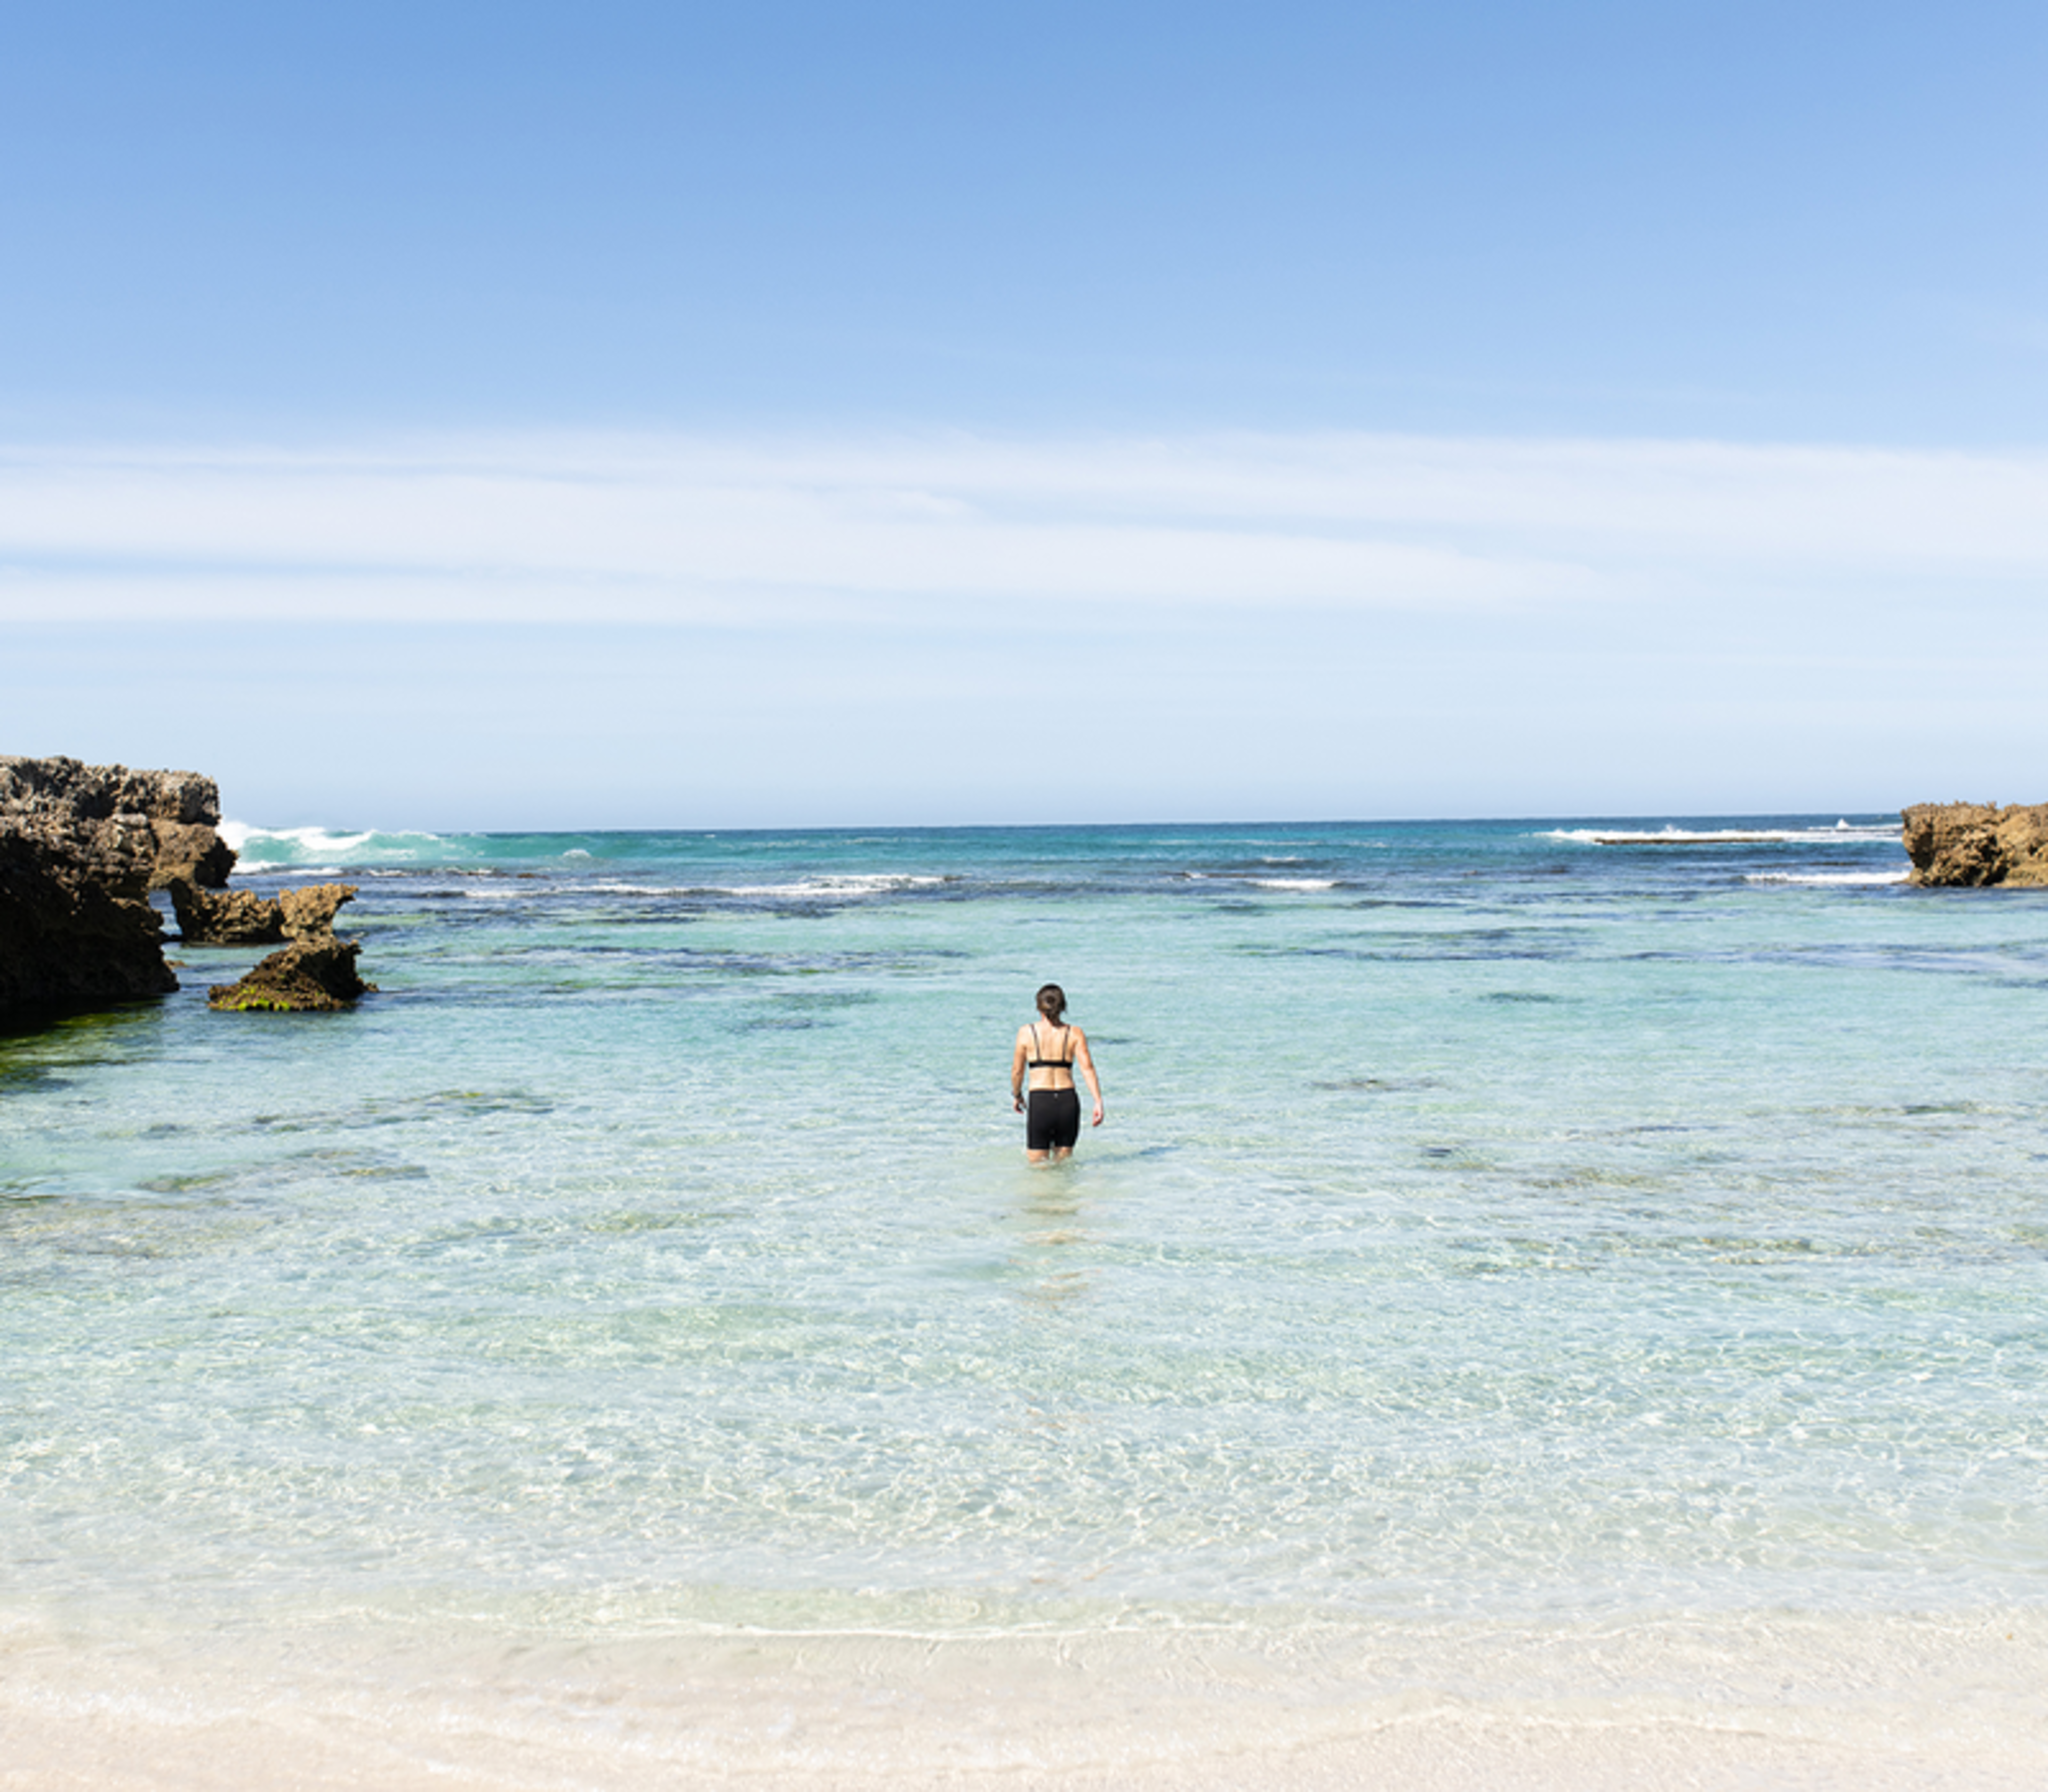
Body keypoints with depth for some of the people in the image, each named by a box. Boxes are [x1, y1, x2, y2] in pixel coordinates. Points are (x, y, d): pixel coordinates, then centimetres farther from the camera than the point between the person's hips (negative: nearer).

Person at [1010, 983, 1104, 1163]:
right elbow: (1087, 1067, -4)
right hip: (1068, 1100, 2)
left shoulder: (1027, 1032, 4)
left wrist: (1017, 1096, 25)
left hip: (1040, 1102, -2)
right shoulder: (1075, 1033, 7)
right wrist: (1098, 1102, -6)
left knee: (1038, 1167, 2)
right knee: (1064, 1163, 15)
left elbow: (1017, 1071, 8)